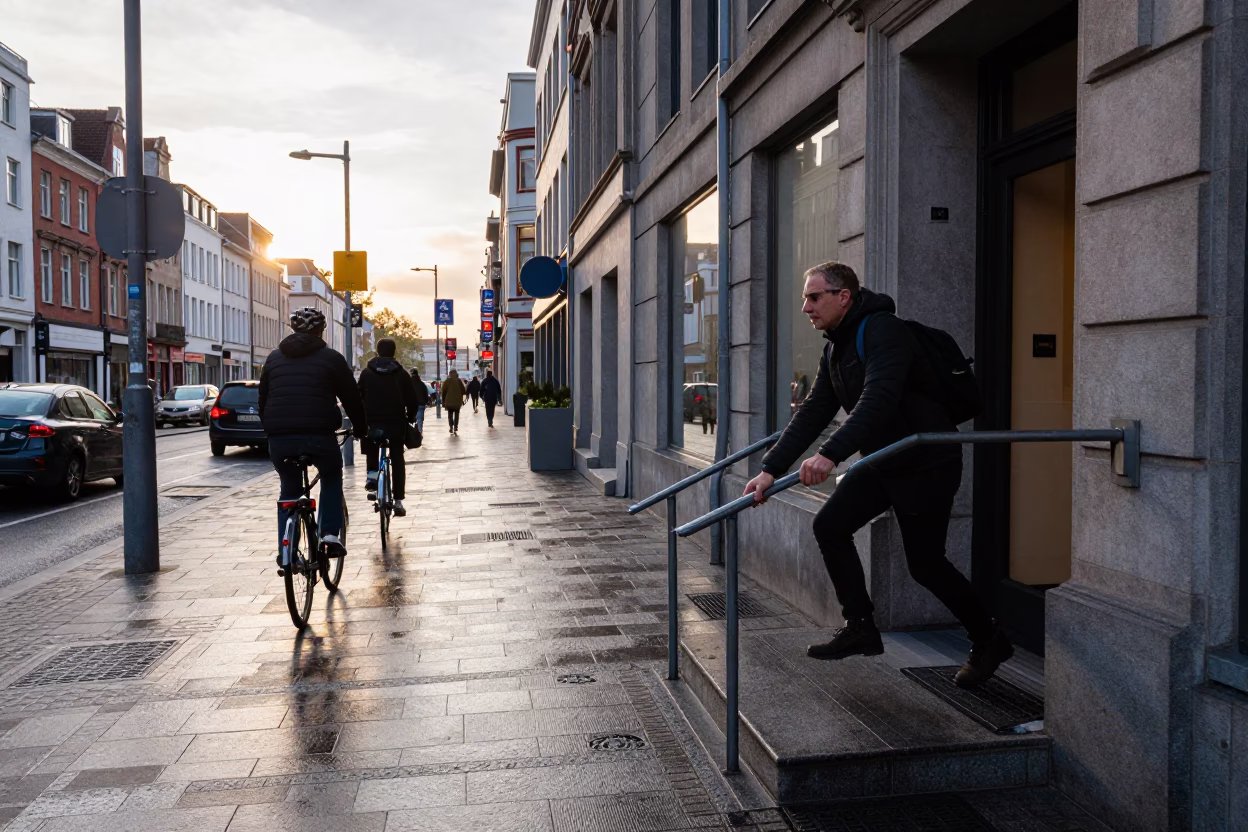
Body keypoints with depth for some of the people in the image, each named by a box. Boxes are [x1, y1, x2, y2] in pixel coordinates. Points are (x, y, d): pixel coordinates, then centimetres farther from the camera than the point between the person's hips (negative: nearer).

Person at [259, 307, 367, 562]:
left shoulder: (274, 358, 16)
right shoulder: (330, 358, 4)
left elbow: (262, 400, 21)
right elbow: (351, 398, 7)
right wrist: (360, 428, 21)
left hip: (279, 438, 3)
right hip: (318, 436, -3)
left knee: (289, 489, 22)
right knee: (331, 477, 24)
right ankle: (330, 533, 9)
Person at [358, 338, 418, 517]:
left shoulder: (366, 373, 2)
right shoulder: (401, 373, 1)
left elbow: (359, 398, 1)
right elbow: (412, 400, 0)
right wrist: (410, 418, 14)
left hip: (372, 422, 0)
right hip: (396, 422, 0)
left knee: (371, 450, 28)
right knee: (397, 460, 8)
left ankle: (372, 473, -1)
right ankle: (398, 500, 3)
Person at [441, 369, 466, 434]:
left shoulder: (447, 381, -3)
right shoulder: (459, 381, -3)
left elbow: (443, 392, -3)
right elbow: (464, 391, -1)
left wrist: (443, 401, 3)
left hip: (449, 401, 0)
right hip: (457, 401, 0)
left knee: (450, 414, 9)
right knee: (456, 414, 10)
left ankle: (451, 427, -3)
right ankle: (455, 427, 0)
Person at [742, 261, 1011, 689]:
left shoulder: (883, 330, -21)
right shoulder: (835, 347, 8)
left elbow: (878, 400, -36)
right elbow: (814, 411, 3)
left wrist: (831, 454, -48)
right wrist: (771, 469, -6)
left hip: (927, 462, -9)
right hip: (883, 460, 9)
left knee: (925, 563, -1)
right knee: (830, 525, -2)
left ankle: (989, 640, 22)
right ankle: (860, 628, 8)